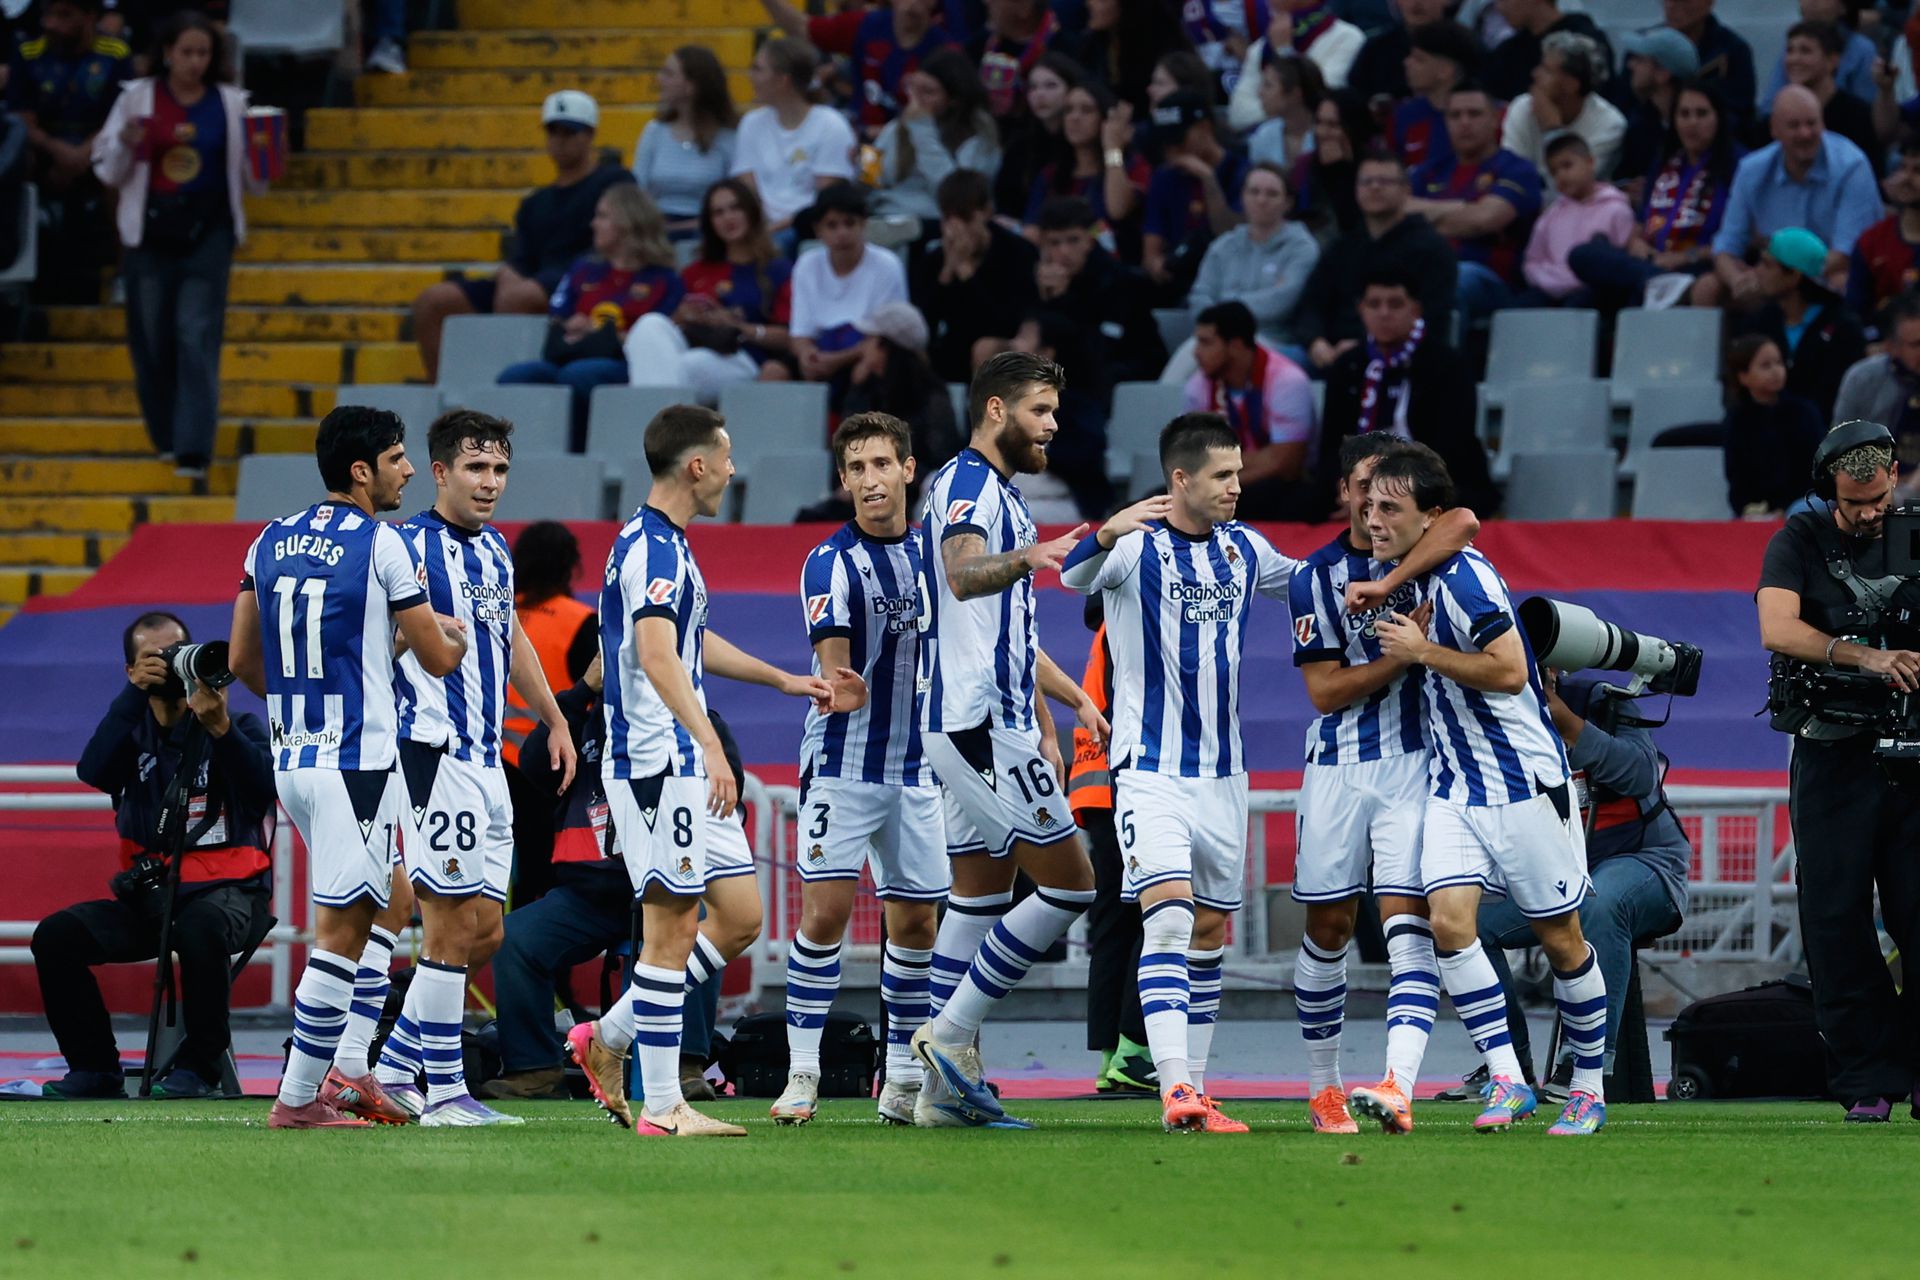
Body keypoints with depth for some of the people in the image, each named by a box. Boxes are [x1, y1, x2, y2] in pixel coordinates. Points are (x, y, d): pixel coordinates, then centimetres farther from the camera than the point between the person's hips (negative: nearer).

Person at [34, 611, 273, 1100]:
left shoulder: (239, 726, 3)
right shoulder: (133, 729, 13)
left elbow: (266, 789, -16)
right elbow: (94, 772, -10)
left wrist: (220, 728, -28)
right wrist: (136, 693, -16)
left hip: (227, 889, -4)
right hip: (150, 893, 4)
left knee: (200, 929, -39)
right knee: (56, 935, -18)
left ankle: (199, 1066, -21)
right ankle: (95, 1068, -6)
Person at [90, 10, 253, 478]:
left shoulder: (229, 104, 4)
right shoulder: (137, 99, 2)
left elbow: (247, 177, 10)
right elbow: (108, 172, 5)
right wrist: (127, 145, -15)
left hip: (208, 233, -1)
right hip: (151, 231, 1)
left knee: (197, 335, -11)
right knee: (152, 338, 5)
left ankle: (193, 449, -14)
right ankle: (167, 436, 23)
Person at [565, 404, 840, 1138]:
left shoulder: (668, 544, 17)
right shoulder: (651, 548, -15)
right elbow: (657, 657, -28)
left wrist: (784, 681, 41)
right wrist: (710, 743, -38)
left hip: (687, 769, 10)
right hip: (656, 764, -10)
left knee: (739, 916, 10)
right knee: (673, 929, -7)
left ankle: (609, 1037, 16)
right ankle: (660, 1106, -4)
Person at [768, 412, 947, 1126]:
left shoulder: (932, 552, 6)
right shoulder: (831, 563, -10)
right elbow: (837, 676, -21)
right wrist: (839, 687, -42)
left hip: (916, 767, 5)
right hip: (842, 765, -5)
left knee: (915, 922, 7)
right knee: (826, 909, -12)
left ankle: (903, 1077, 16)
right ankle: (802, 1073, -6)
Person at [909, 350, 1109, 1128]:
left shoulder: (1002, 495, 21)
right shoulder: (966, 485, -11)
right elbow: (965, 577, -33)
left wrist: (1050, 725, 33)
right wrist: (1027, 558, -52)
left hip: (992, 725, 10)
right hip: (979, 723, -10)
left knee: (979, 893, 10)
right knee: (1069, 883, -10)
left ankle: (947, 1087, 10)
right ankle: (950, 1035, -9)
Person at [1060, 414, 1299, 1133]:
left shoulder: (1243, 548, 9)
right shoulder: (1137, 545, -10)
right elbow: (1074, 577, -29)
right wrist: (1104, 536, -50)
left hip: (1223, 770, 7)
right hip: (1150, 769, -7)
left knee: (1210, 930, 9)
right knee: (1168, 912, -19)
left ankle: (1194, 1090, 15)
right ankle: (1174, 1087, -26)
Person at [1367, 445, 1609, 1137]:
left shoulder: (1464, 576, -18)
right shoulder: (1410, 577, 8)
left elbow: (1508, 669, -24)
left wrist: (1423, 651, -20)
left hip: (1525, 781, -7)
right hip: (1454, 786, 7)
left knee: (1561, 939, 5)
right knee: (1449, 920, -13)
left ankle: (1589, 1087, 18)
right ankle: (1507, 1080, -11)